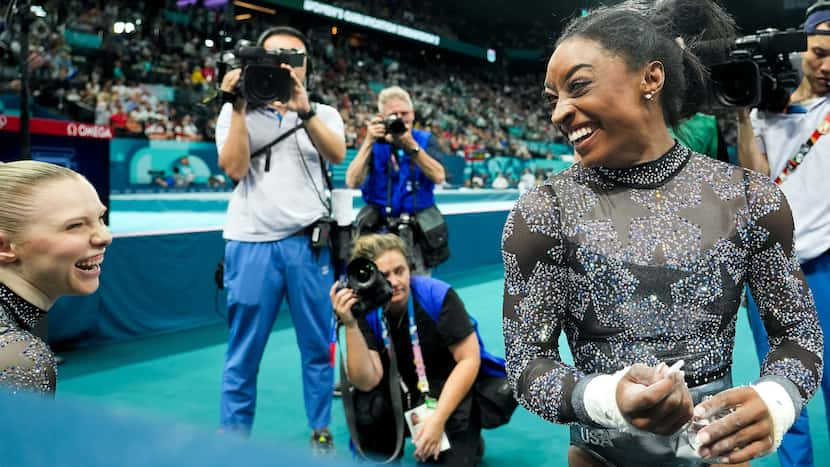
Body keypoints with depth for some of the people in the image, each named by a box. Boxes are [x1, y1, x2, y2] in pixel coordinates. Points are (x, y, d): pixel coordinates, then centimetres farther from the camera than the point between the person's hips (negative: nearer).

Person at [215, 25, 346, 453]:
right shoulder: (237, 113, 9)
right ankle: (232, 437, 18)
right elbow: (234, 168, -6)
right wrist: (239, 108, -9)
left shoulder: (323, 114, 10)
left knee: (317, 346, 9)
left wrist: (303, 109, -22)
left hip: (309, 242, 1)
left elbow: (337, 154, -11)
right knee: (243, 352, 5)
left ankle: (320, 430, 24)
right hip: (252, 242, -1)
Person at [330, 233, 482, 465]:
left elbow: (469, 359, -18)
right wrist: (350, 324, -35)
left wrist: (438, 420, -25)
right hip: (401, 395, 3)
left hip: (452, 389, -3)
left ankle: (468, 438, 13)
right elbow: (367, 382, -24)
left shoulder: (437, 295, -22)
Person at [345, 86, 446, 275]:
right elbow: (352, 182, -11)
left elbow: (438, 177, -14)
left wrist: (411, 146, -22)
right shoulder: (375, 143, 4)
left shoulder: (426, 140, 3)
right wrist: (369, 142, -17)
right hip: (379, 228, 1)